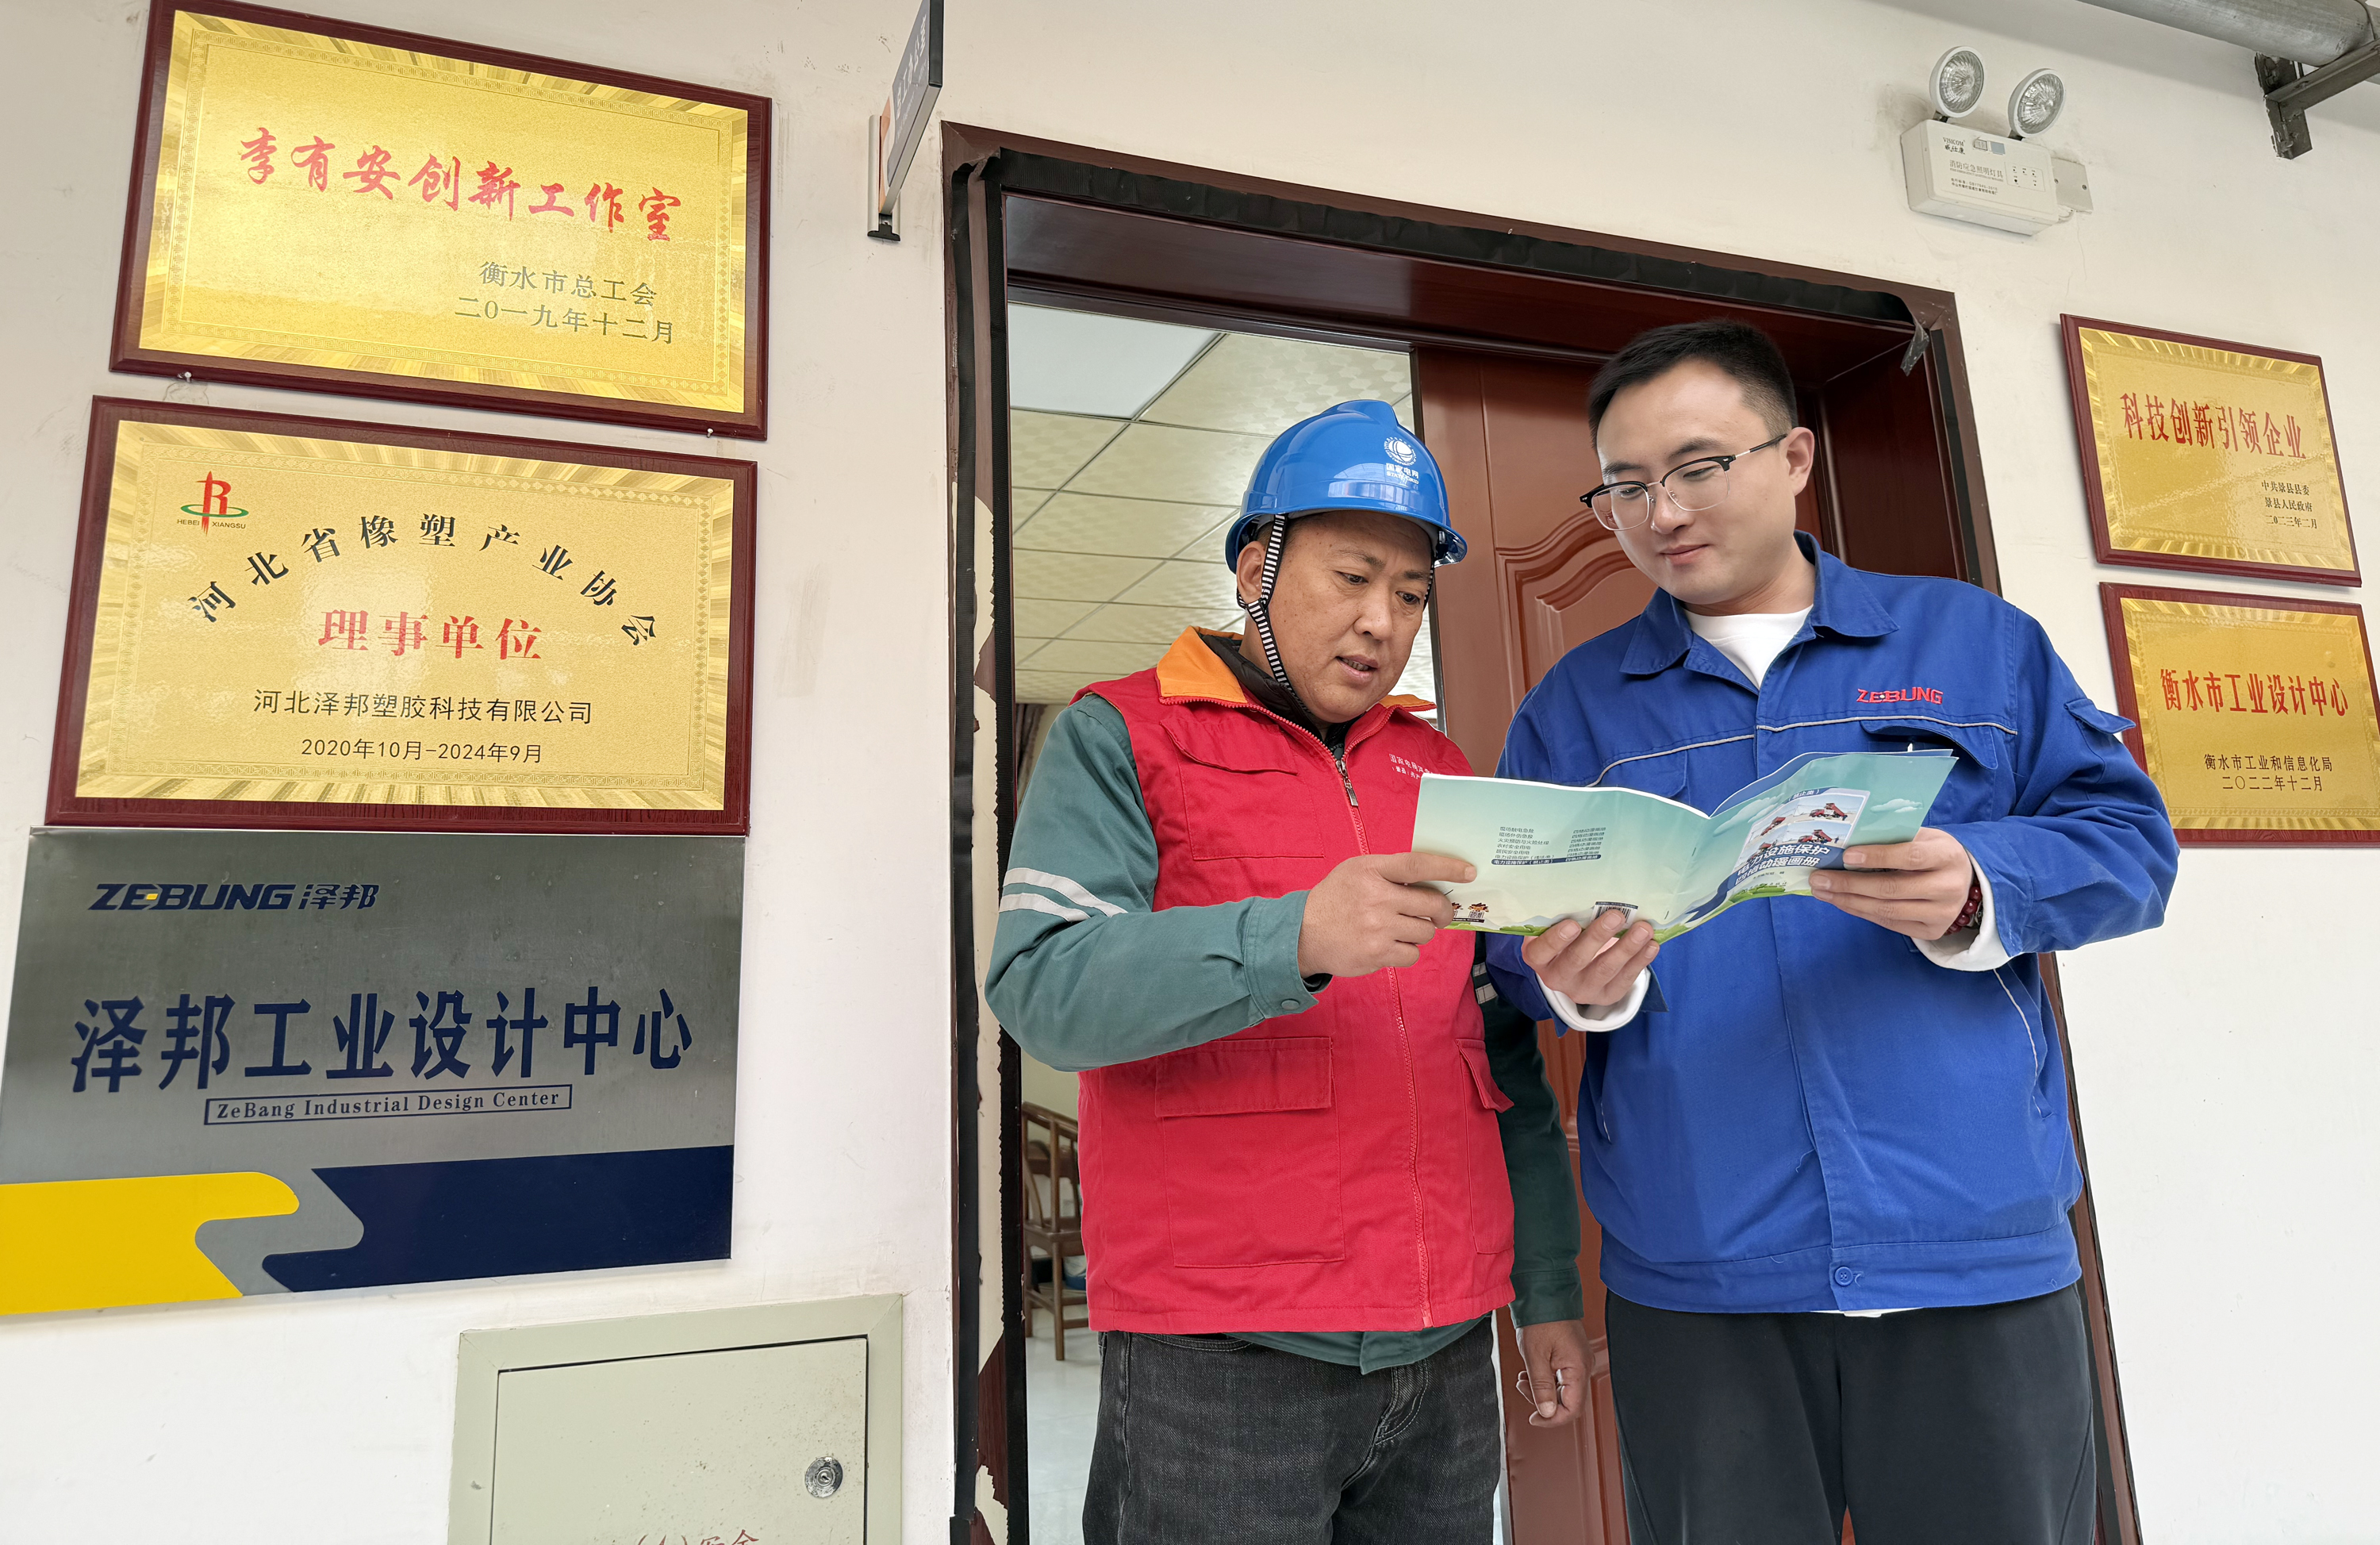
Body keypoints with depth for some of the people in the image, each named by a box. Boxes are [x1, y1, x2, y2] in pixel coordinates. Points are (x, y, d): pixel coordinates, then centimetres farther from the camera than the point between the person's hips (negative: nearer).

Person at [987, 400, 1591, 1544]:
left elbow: (1507, 1058, 16)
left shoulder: (1441, 774, 14)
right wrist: (1298, 938, -28)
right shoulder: (1121, 735, -1)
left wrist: (1549, 1291, 13)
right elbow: (1040, 986, -16)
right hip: (1216, 1358, -4)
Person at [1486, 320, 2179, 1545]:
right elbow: (1513, 932, 5)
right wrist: (1577, 982, -18)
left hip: (1979, 1248, 1)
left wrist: (1977, 897, -16)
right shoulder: (1572, 704, 10)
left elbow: (2127, 839, 4)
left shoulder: (1975, 640, 10)